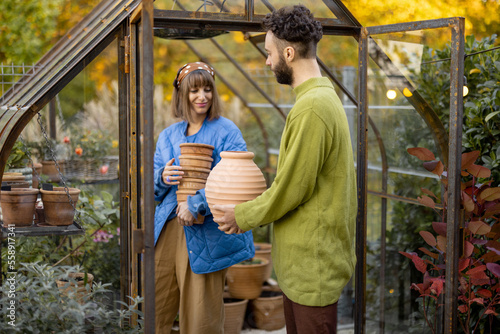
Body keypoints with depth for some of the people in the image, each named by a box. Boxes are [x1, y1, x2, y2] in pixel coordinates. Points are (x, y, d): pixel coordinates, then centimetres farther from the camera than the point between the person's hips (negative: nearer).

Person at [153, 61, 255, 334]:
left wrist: (196, 205, -20)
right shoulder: (168, 135, 16)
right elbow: (152, 187, 17)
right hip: (167, 229, 5)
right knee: (155, 310, 8)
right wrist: (162, 177, -6)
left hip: (206, 236, -5)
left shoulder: (226, 132, -2)